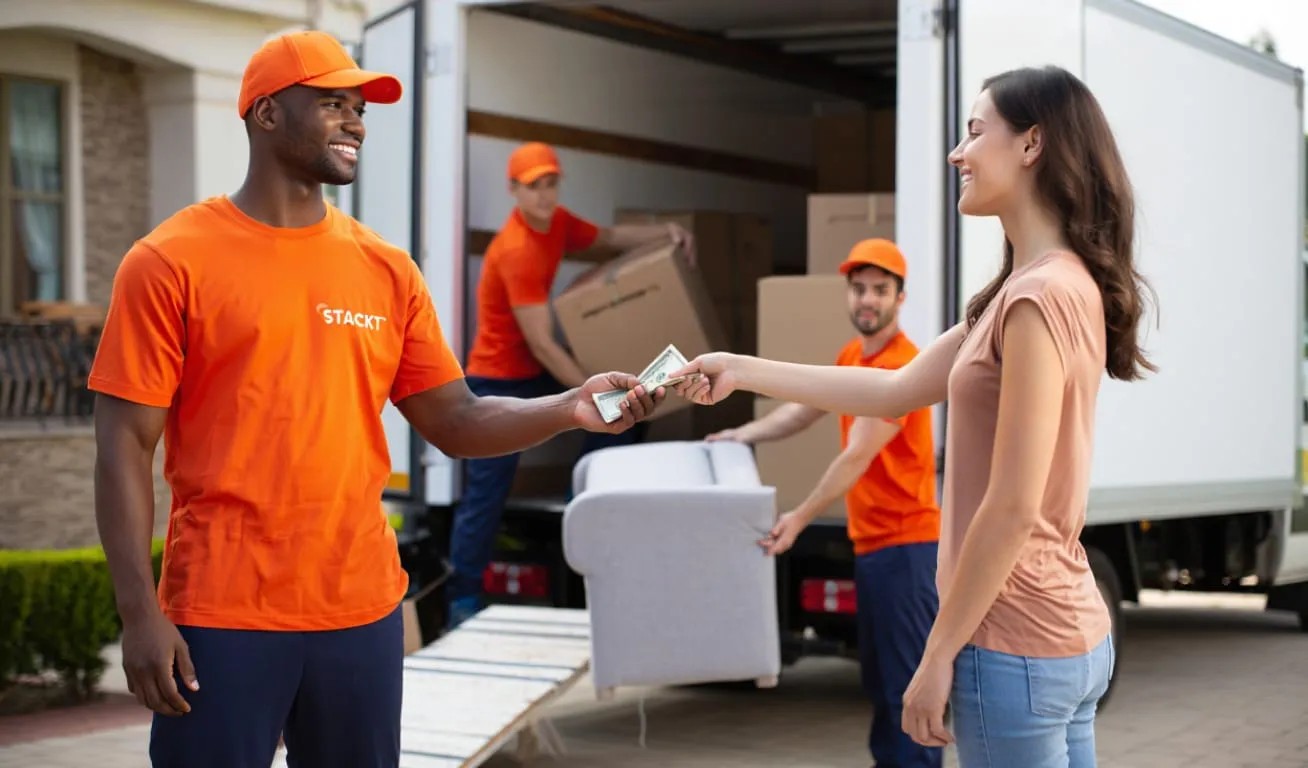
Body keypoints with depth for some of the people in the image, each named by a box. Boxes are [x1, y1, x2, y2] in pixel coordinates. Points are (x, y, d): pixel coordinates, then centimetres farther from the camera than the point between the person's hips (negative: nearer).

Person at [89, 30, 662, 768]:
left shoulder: (387, 270, 8)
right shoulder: (171, 262, -4)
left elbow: (456, 422, 10)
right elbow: (126, 445, -6)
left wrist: (568, 408, -8)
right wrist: (139, 613, -12)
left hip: (363, 610, 4)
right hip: (221, 618, -4)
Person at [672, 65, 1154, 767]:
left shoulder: (1037, 297, -20)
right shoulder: (1059, 286, 11)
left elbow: (1014, 510, -21)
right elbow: (897, 391, 14)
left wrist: (939, 653, -15)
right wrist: (742, 371, 14)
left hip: (1019, 648, -9)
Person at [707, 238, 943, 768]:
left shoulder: (901, 367, -18)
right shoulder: (851, 356, 14)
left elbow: (856, 457, -22)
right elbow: (804, 410, 26)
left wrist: (801, 518, -24)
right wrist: (741, 436, 19)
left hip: (905, 544, -10)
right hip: (870, 542, 10)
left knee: (908, 678, -9)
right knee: (878, 674, 16)